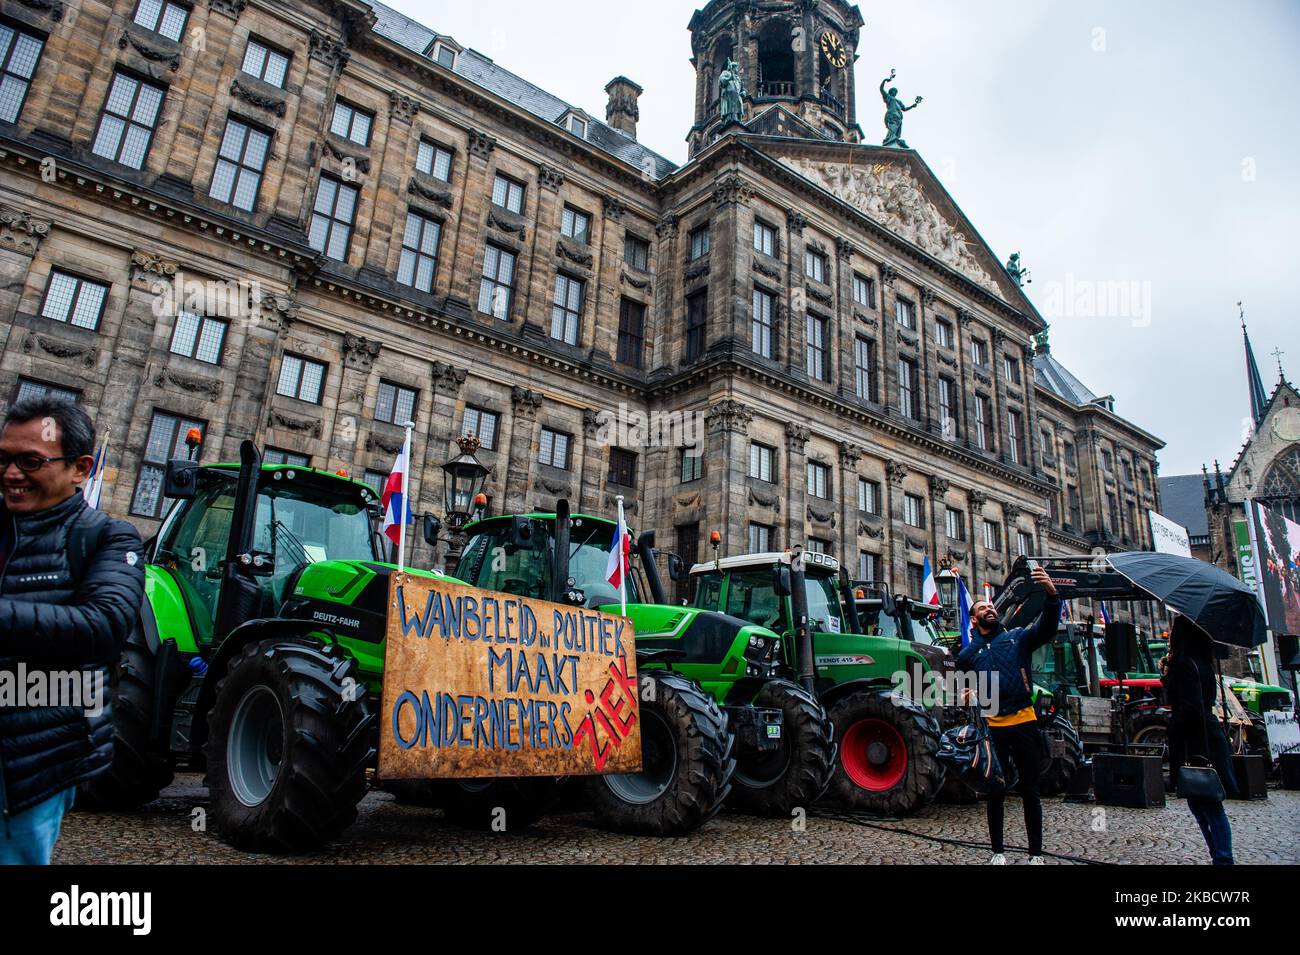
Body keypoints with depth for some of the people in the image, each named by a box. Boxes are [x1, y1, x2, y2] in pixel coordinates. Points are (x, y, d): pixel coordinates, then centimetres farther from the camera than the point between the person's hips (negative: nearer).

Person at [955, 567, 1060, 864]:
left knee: (1029, 791, 7)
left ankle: (1035, 854, 18)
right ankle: (998, 851, 22)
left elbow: (1046, 627, -12)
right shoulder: (968, 655, 9)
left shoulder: (1018, 637, 7)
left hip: (1023, 723, -1)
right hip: (991, 728, 1)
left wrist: (1051, 593, -29)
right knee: (995, 793, 10)